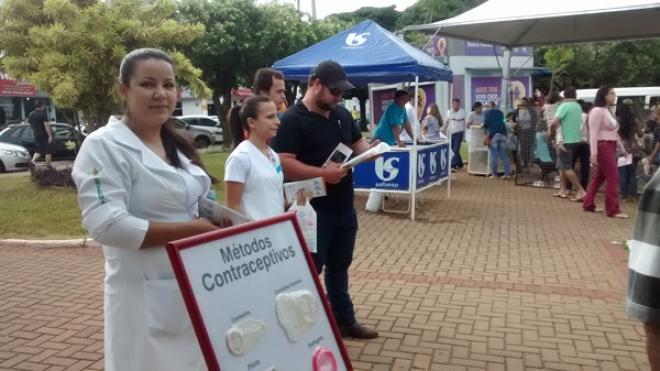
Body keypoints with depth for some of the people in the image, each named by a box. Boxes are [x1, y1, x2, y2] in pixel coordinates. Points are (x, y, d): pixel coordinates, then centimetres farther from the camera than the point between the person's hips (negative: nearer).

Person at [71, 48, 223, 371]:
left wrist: (218, 223, -2)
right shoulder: (104, 146, -12)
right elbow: (108, 225, -22)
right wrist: (194, 229, -20)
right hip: (147, 298, -7)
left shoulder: (176, 146, 12)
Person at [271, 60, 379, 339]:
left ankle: (345, 320, 34)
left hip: (344, 207, 8)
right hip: (313, 210, -8)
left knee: (339, 265, 19)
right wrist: (322, 173, -29)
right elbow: (283, 164, -22)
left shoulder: (342, 114, 10)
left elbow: (356, 142, 20)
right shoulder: (293, 119, -14)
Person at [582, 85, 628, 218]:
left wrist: (622, 149, 21)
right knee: (612, 178, -8)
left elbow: (614, 133, 20)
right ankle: (613, 210, -2)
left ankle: (588, 204, 22)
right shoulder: (597, 111, -12)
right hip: (603, 147, -9)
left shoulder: (608, 111, 17)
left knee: (600, 177, 13)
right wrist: (593, 153, -23)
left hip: (610, 147, 9)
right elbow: (593, 134, -18)